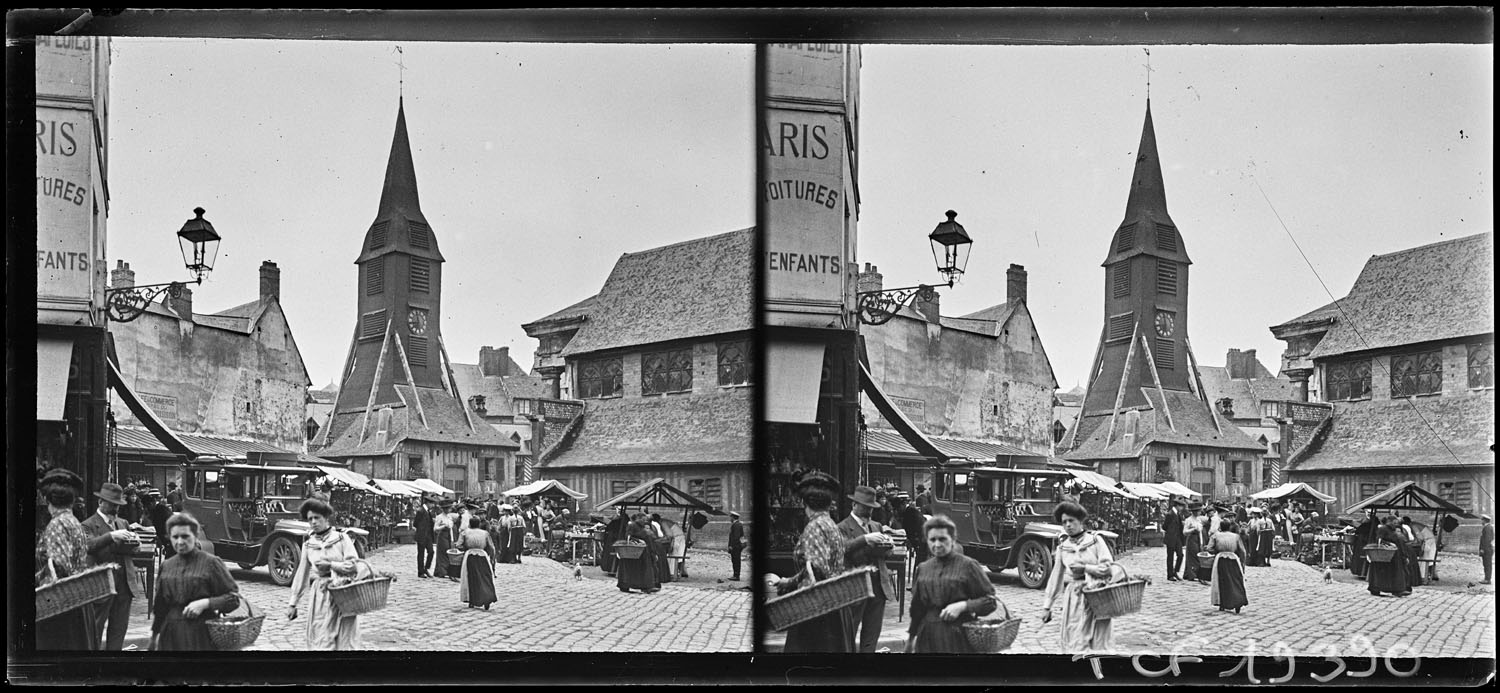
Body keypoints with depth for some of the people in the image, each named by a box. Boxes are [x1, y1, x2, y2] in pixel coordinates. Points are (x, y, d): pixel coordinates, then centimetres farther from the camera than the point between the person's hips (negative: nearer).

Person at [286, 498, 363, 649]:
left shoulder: (342, 539, 0)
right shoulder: (308, 545, 10)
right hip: (320, 596, 3)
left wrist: (330, 565, -11)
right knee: (320, 641, -1)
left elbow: (354, 566, -7)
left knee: (345, 640, -2)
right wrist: (293, 603, 14)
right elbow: (301, 575, 14)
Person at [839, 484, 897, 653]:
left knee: (873, 632, 9)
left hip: (878, 583, 6)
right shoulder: (843, 527, -5)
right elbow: (844, 547, -24)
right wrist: (866, 539, -36)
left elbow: (886, 551, 14)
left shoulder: (876, 526, 17)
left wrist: (886, 544, -9)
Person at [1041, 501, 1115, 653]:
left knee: (1099, 644, -1)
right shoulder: (1062, 547, 10)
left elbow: (1108, 567, -4)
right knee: (1076, 643, -4)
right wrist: (1047, 606, 13)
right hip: (1074, 599, 2)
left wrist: (1084, 568, -9)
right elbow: (1055, 578, 14)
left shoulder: (1095, 540, 3)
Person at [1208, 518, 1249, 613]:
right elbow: (1242, 551, 5)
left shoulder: (1216, 535, 4)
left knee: (1221, 582, 9)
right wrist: (1242, 564, 11)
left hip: (1220, 560, -1)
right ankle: (1238, 603, -14)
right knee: (1236, 582, 4)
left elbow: (1209, 549, -3)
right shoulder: (1236, 536, 8)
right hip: (1234, 559, 1)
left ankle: (1222, 605, 11)